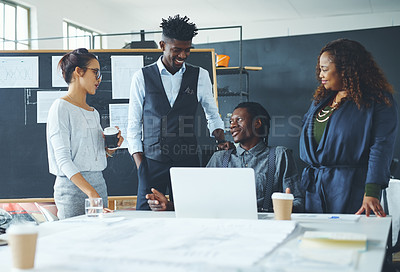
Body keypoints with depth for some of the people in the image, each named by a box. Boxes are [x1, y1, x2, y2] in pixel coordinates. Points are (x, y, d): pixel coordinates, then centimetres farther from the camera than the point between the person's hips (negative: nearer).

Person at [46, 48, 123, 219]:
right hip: (73, 186, -7)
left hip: (99, 183, 7)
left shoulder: (94, 113, 16)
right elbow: (63, 159, -17)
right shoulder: (61, 107, -8)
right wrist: (91, 192, -26)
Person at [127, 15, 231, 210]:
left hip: (187, 161, 1)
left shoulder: (200, 76, 6)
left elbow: (212, 114, 17)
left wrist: (221, 139, -2)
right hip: (152, 160, -1)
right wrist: (140, 165, -3)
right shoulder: (142, 77, 3)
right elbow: (134, 124, 5)